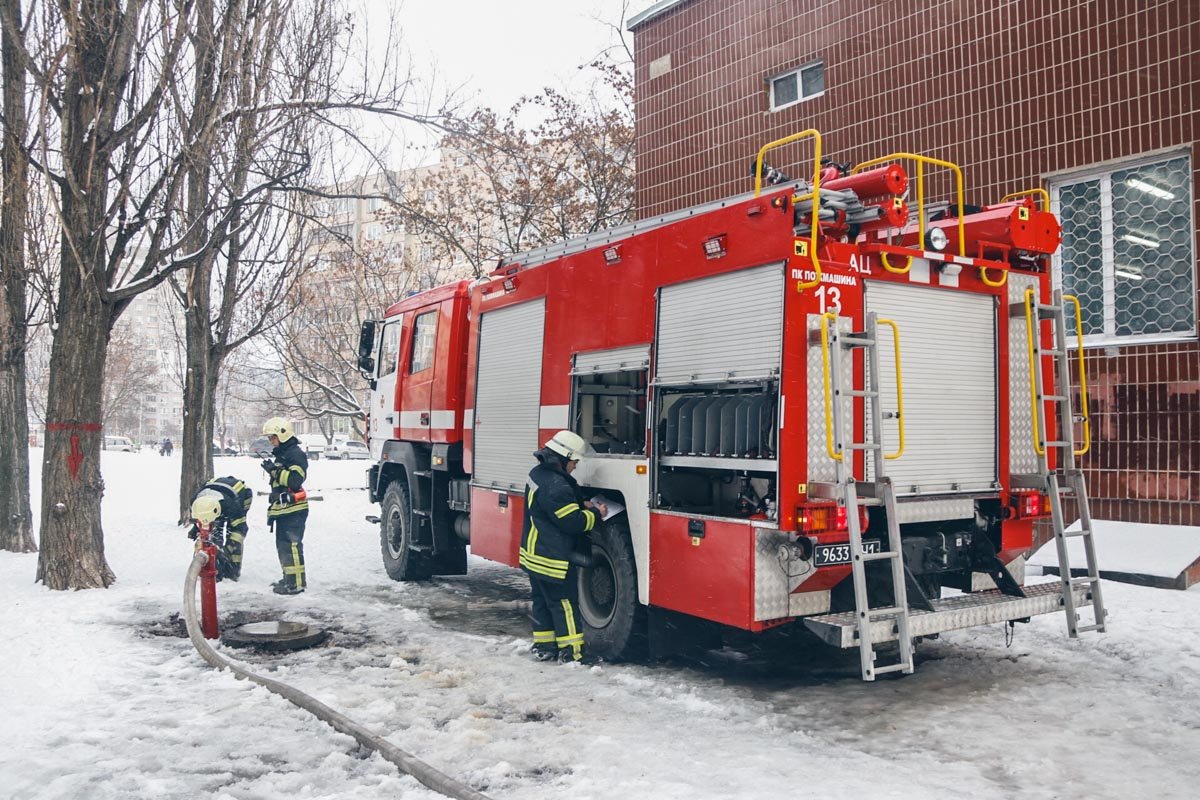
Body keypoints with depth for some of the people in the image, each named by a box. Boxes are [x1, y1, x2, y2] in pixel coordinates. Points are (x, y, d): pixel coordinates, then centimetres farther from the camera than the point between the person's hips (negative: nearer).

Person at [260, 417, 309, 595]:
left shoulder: (296, 454, -12)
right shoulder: (281, 454, 21)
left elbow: (295, 480, -24)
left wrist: (274, 470, -22)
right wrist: (273, 506, 29)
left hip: (293, 509, -11)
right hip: (282, 509, 11)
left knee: (291, 545, -12)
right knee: (283, 546, 16)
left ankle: (297, 583, -11)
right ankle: (289, 578, 26)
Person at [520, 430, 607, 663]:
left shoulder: (538, 473, 8)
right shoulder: (556, 486, -25)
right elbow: (573, 522, -21)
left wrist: (582, 505, 10)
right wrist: (596, 514, -5)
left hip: (533, 554, 10)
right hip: (552, 558, -10)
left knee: (542, 601, 17)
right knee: (564, 603, 0)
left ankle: (543, 646, 25)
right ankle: (572, 651, 6)